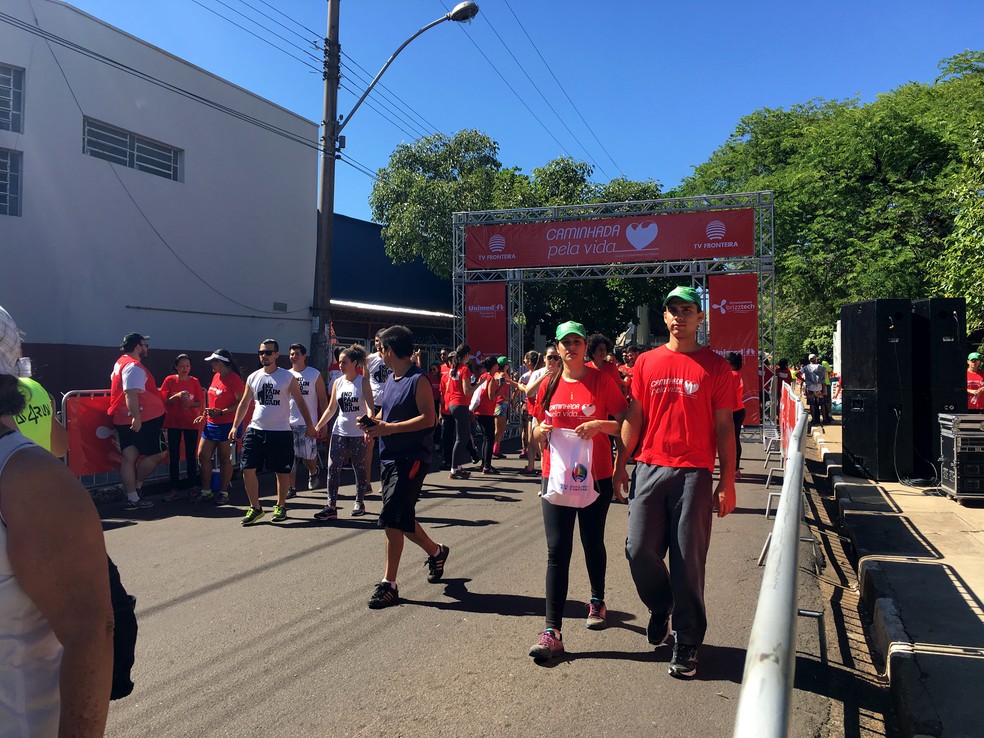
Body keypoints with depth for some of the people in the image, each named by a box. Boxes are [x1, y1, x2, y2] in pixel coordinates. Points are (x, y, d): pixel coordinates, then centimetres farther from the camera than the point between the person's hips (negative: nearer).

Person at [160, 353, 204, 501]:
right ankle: (174, 489, 8)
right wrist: (177, 396, -20)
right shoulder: (170, 380, 0)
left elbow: (199, 403, 4)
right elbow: (164, 401, -3)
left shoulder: (195, 382, 2)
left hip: (191, 422, 0)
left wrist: (190, 403, -16)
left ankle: (192, 487, 11)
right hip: (173, 423, 0)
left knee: (191, 456, 2)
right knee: (174, 456, 3)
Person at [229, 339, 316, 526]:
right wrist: (235, 426, 10)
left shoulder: (287, 377, -2)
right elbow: (244, 403, 16)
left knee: (282, 471, 6)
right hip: (255, 430, 3)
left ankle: (280, 506, 24)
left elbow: (300, 402, 3)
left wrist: (309, 425, -2)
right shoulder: (252, 378, 8)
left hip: (281, 432, -3)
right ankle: (255, 507, 11)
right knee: (248, 469, -3)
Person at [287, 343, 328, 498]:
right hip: (288, 422, 3)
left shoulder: (314, 374, -1)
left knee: (308, 455, -2)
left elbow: (323, 399, 0)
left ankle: (313, 472, 31)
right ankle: (290, 488, 10)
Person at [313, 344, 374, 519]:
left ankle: (359, 503, 22)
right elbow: (331, 408, 13)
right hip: (339, 431, 4)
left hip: (358, 432, -4)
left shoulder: (363, 381, -6)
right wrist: (318, 426, 7)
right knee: (333, 467, -5)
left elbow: (370, 406, -15)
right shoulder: (338, 382, 7)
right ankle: (331, 506, -3)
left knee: (359, 468, 7)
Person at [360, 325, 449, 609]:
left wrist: (389, 428, -22)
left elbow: (428, 418, -18)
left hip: (411, 458, -9)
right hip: (389, 457, 9)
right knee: (402, 519, 16)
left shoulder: (418, 380, -12)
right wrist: (374, 422, 2)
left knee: (392, 519, -11)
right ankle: (436, 552, 39)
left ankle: (389, 584, -1)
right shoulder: (390, 379, 14)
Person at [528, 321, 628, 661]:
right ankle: (552, 631, -2)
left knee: (593, 544, 15)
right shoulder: (549, 385, 7)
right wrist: (541, 431, -7)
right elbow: (538, 432, 15)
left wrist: (600, 424, -21)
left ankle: (597, 601, 41)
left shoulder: (602, 381, -3)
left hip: (595, 477, -2)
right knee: (557, 551, -3)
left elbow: (625, 424, -4)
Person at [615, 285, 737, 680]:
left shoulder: (715, 366, 3)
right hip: (649, 468, 2)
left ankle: (686, 644, 17)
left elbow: (724, 427, 2)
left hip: (694, 474, -2)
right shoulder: (647, 362, 9)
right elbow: (634, 417, 11)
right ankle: (660, 606, 32)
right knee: (639, 549, 1)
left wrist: (727, 482, -2)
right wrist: (620, 465, 6)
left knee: (688, 560, 2)